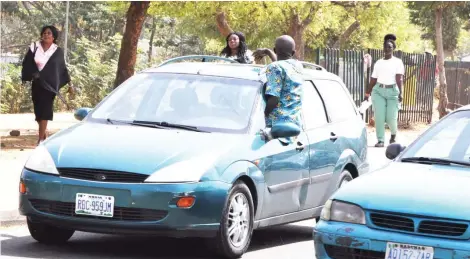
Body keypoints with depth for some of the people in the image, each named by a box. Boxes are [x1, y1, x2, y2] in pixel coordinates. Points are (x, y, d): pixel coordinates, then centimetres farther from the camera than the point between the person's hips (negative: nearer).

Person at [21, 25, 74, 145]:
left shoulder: (57, 51, 3)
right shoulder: (34, 47, 4)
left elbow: (63, 68, 9)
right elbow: (26, 64, 6)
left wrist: (70, 84, 11)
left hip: (50, 84, -3)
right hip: (37, 84, 3)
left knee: (45, 110, -12)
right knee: (38, 109, 8)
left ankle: (41, 139, -16)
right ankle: (43, 133, 30)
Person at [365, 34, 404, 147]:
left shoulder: (397, 62, 2)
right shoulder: (378, 63, 13)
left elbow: (399, 78, -9)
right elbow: (373, 79, 17)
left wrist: (400, 93, -20)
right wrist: (367, 93, 14)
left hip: (392, 91, -3)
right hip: (378, 91, 3)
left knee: (391, 118, -5)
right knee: (379, 117, -8)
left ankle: (393, 135, 25)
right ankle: (380, 140, -4)